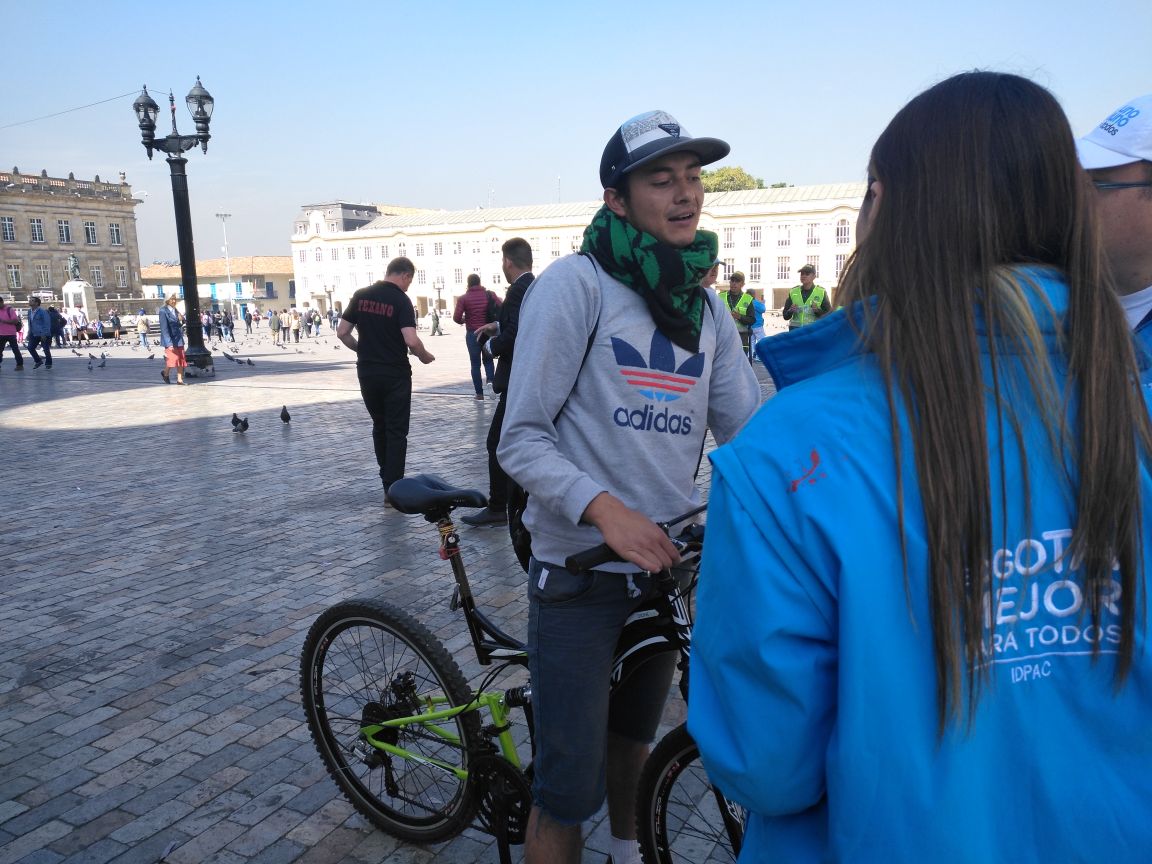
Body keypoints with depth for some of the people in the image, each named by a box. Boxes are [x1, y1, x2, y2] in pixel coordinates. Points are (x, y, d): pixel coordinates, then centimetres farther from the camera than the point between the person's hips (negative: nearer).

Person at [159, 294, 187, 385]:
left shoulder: (175, 310, 10)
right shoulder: (163, 311, -11)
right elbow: (164, 328, -16)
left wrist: (181, 320, -6)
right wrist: (169, 343, -23)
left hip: (179, 339, 7)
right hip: (170, 339, -6)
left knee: (181, 359, 3)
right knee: (173, 358, -5)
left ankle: (180, 380, 10)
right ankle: (165, 373, 22)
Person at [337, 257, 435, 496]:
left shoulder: (361, 295, 3)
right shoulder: (401, 300, -12)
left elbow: (342, 333, 3)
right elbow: (411, 341, -23)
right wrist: (424, 356, -3)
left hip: (367, 373, 5)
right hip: (395, 374, -5)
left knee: (379, 426, 21)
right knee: (396, 431, 4)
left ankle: (387, 479, 31)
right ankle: (392, 489, 3)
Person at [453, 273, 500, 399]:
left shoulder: (464, 298, -5)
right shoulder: (490, 295, 0)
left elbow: (456, 317, -13)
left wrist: (463, 321, 9)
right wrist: (495, 322, 9)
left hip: (472, 334, -1)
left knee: (475, 363, 8)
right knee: (488, 360, 18)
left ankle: (479, 393, 7)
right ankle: (490, 380, -10)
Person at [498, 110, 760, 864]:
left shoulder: (707, 309, 6)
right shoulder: (575, 283, -12)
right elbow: (522, 440, -15)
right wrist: (604, 508, -31)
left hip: (666, 559, 6)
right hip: (579, 568, -5)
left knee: (635, 735, 26)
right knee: (569, 786, 0)